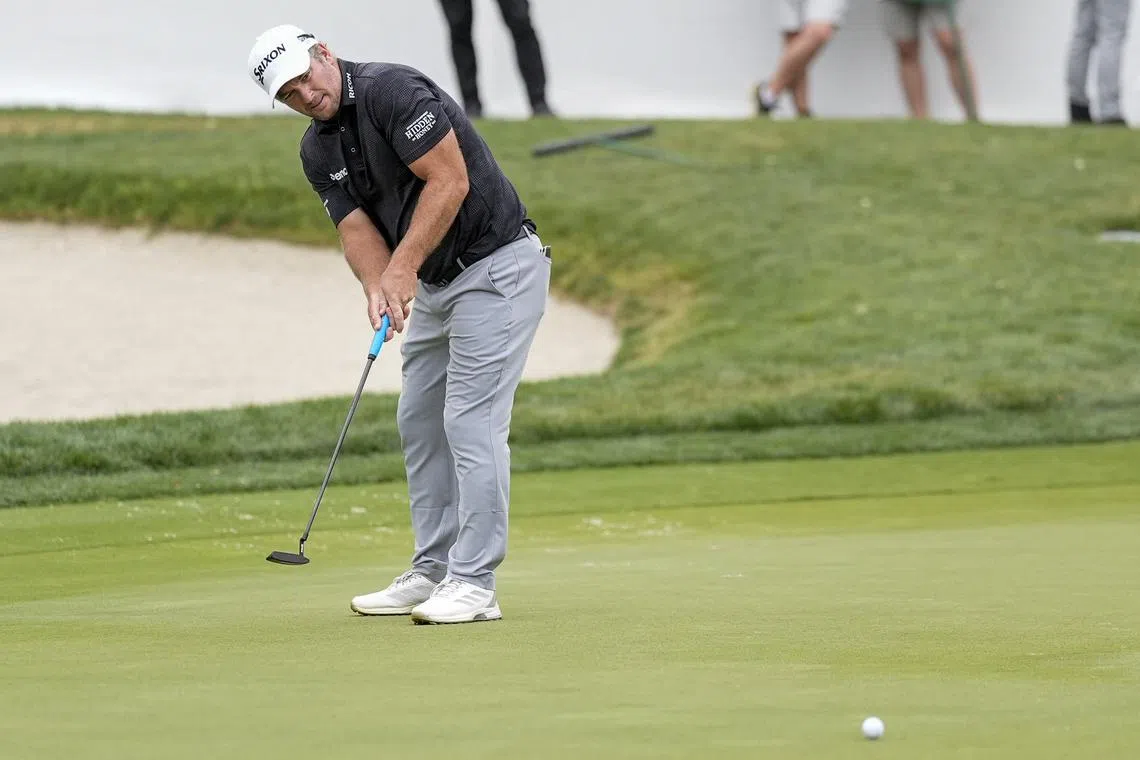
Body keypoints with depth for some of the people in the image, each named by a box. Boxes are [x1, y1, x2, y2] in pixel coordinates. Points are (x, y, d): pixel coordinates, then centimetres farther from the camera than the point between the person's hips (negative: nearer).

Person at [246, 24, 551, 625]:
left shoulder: (392, 91, -19)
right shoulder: (317, 153, 7)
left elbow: (451, 182, -23)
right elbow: (358, 228, -1)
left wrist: (403, 266, -26)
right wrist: (377, 287, -22)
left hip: (497, 265, -9)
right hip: (436, 283, 9)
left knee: (471, 422, -13)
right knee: (419, 422, 11)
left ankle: (474, 585, -12)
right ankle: (432, 573, 18)